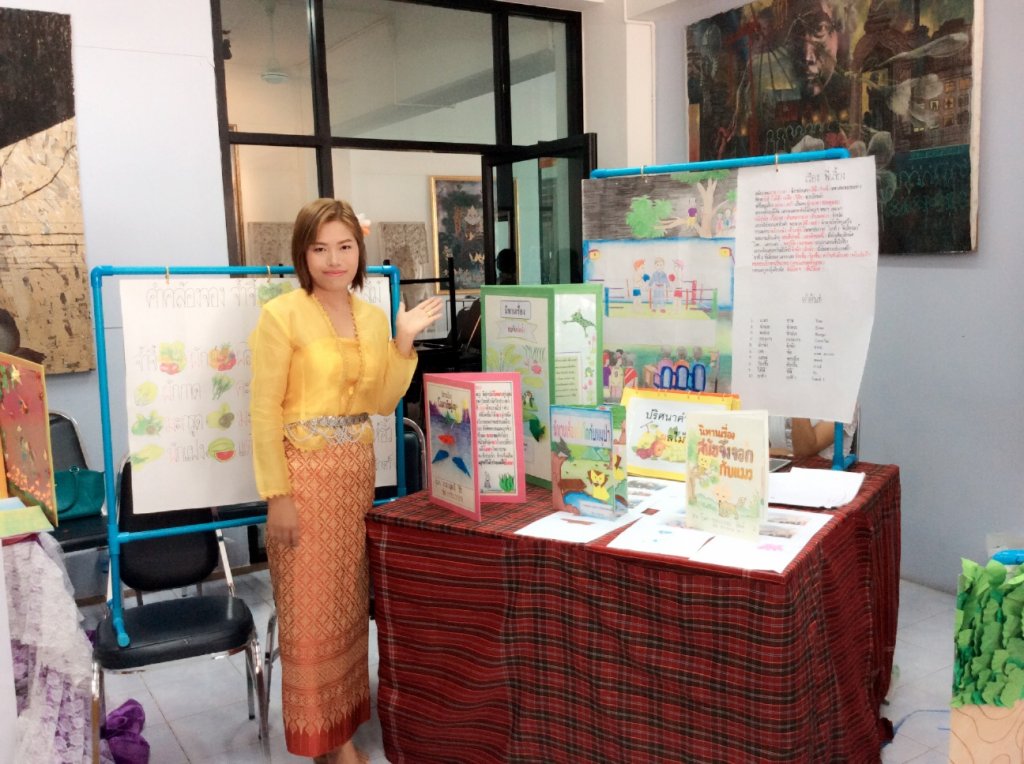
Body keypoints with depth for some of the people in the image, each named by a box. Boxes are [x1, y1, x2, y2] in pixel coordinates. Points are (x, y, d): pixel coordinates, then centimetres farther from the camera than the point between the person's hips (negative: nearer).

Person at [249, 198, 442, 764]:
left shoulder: (373, 317, 7)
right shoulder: (281, 315, -11)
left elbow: (382, 403, 7)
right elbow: (264, 411, -12)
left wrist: (403, 341, -4)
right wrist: (278, 496, -15)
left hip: (357, 470, 6)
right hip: (305, 472, -6)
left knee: (349, 600, 15)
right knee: (310, 608, 3)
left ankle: (345, 717, 31)